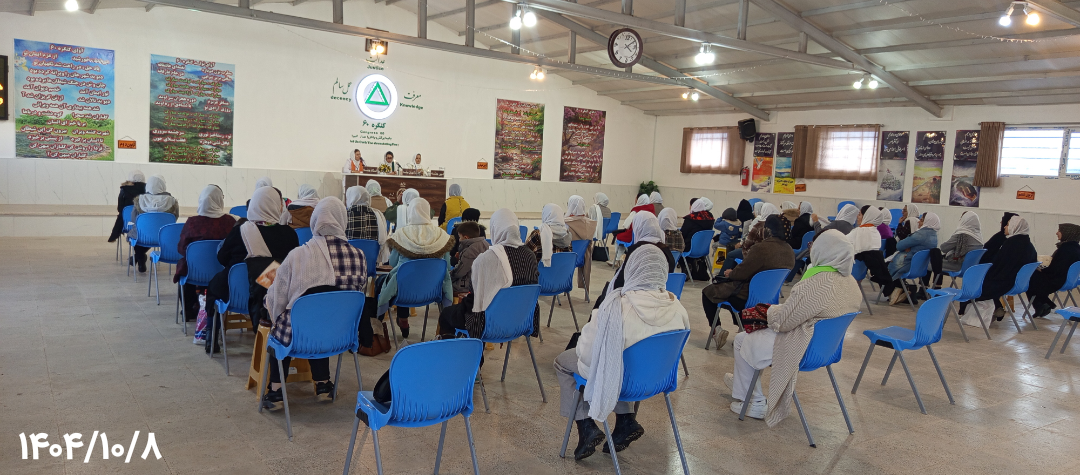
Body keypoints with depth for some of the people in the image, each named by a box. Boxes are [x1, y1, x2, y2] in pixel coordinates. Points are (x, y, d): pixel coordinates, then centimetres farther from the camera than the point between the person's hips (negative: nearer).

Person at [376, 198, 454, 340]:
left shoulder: (401, 234, -10)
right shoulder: (441, 235, -6)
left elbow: (392, 263, 1)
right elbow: (447, 267, 0)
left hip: (405, 290, -1)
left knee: (380, 281, 28)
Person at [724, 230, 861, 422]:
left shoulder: (813, 286, -32)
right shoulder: (852, 283, -5)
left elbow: (780, 322, -22)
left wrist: (772, 309, -1)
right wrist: (782, 309, 11)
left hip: (801, 349, -9)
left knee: (742, 340, 12)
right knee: (758, 333, 28)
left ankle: (756, 403, 21)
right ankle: (742, 381, 45)